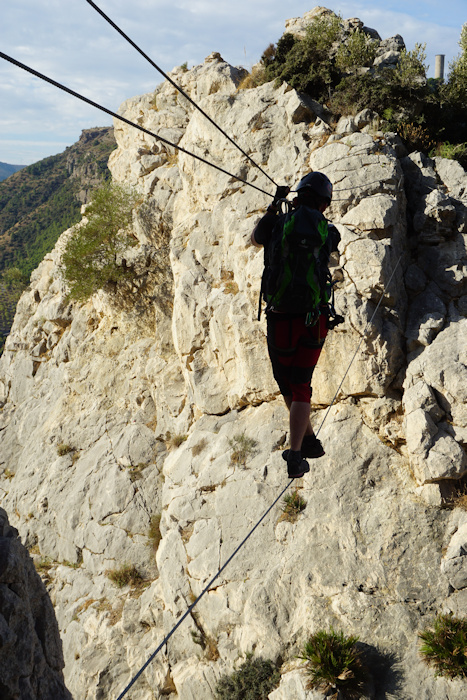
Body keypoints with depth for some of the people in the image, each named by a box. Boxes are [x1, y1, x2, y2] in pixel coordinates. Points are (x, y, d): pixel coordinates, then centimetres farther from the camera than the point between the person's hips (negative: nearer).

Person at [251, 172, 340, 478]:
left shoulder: (278, 223, -3)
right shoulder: (329, 234, 0)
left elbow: (256, 239, 21)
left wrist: (274, 206, 30)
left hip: (280, 320, -1)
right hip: (314, 321, 1)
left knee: (286, 382, 21)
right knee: (300, 387, 13)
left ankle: (309, 441, 26)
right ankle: (296, 457, 5)